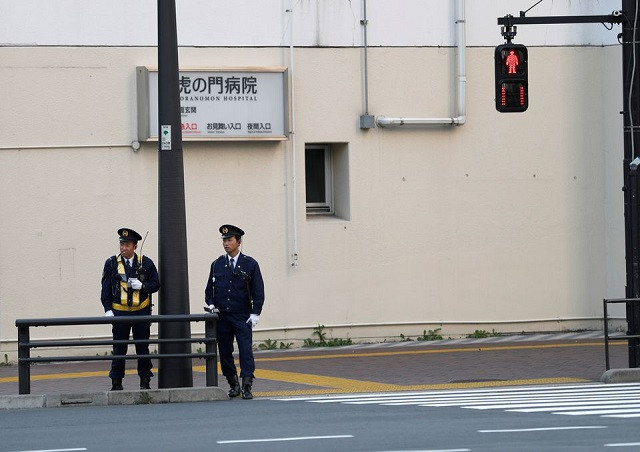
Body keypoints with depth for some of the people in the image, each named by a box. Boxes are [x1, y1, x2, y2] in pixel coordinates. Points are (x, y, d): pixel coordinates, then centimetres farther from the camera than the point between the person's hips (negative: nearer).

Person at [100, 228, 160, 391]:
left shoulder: (146, 263, 2)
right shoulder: (112, 263, 1)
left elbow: (156, 284, 5)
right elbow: (106, 288, 2)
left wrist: (142, 286, -14)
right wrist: (108, 310, -6)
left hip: (142, 311, 1)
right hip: (119, 312, 0)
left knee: (143, 347, 6)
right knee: (119, 348, 1)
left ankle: (145, 382, 13)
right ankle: (116, 383, 7)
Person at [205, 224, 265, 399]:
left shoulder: (250, 264, 2)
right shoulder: (216, 265, 10)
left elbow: (258, 291, 0)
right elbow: (209, 289, 15)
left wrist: (255, 313, -8)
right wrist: (211, 304, -3)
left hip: (242, 317, -3)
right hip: (222, 317, 3)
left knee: (246, 350, -11)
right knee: (225, 352, 5)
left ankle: (247, 386, -13)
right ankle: (234, 385, 16)